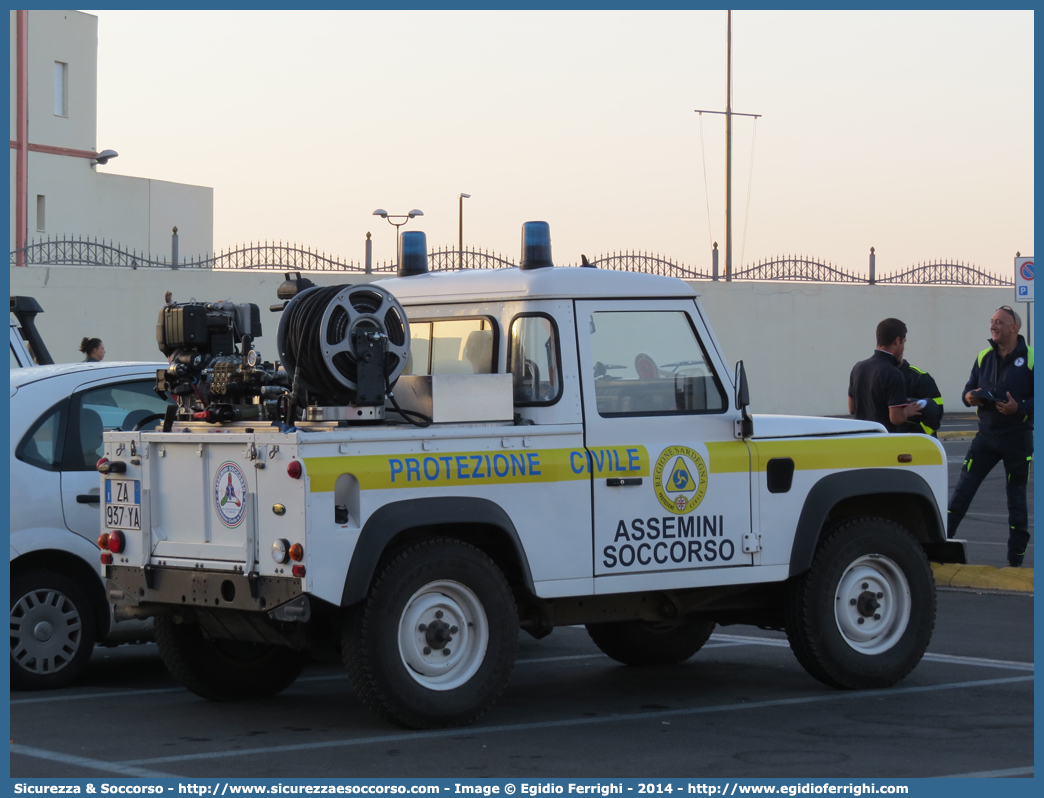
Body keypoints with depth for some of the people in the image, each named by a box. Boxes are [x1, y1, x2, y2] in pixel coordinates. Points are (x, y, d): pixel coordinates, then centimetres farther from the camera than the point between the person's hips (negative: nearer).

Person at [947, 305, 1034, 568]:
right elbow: (969, 388, 15)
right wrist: (970, 397, -8)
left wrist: (1019, 407, -23)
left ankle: (1015, 559, 13)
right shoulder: (984, 357, 8)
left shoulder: (1030, 358, -7)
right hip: (987, 434, 4)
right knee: (963, 489, -5)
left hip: (1017, 437, -4)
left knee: (1016, 497, 6)